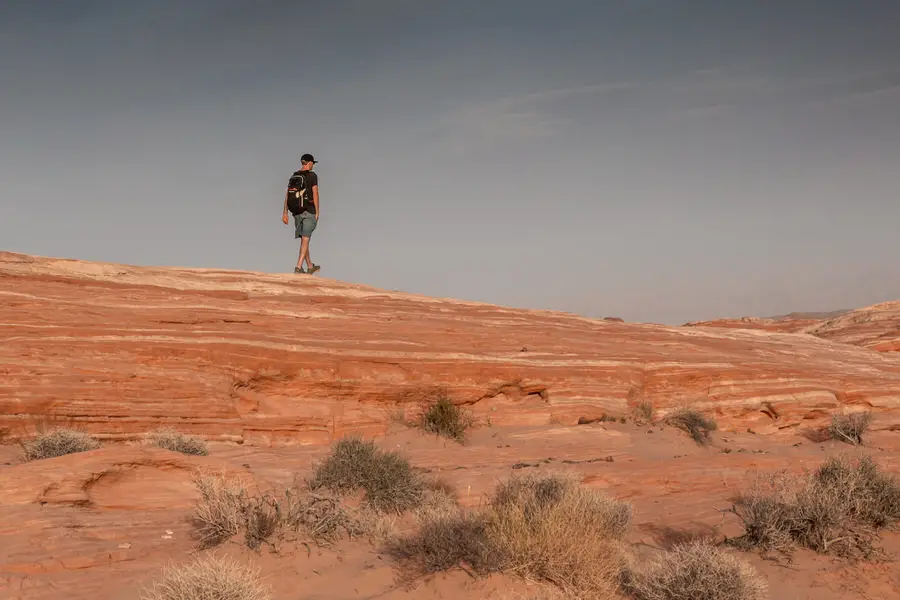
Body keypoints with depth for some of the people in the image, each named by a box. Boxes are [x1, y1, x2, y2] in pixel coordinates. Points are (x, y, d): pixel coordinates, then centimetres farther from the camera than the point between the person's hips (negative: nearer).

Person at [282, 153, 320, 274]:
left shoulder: (293, 176, 9)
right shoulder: (312, 176, -8)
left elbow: (287, 195, 6)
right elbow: (315, 194, -13)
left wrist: (285, 213, 7)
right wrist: (317, 212, -8)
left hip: (296, 212, 6)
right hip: (309, 211, -6)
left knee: (304, 239, 15)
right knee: (305, 240, -7)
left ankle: (310, 266, 24)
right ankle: (298, 267, -17)